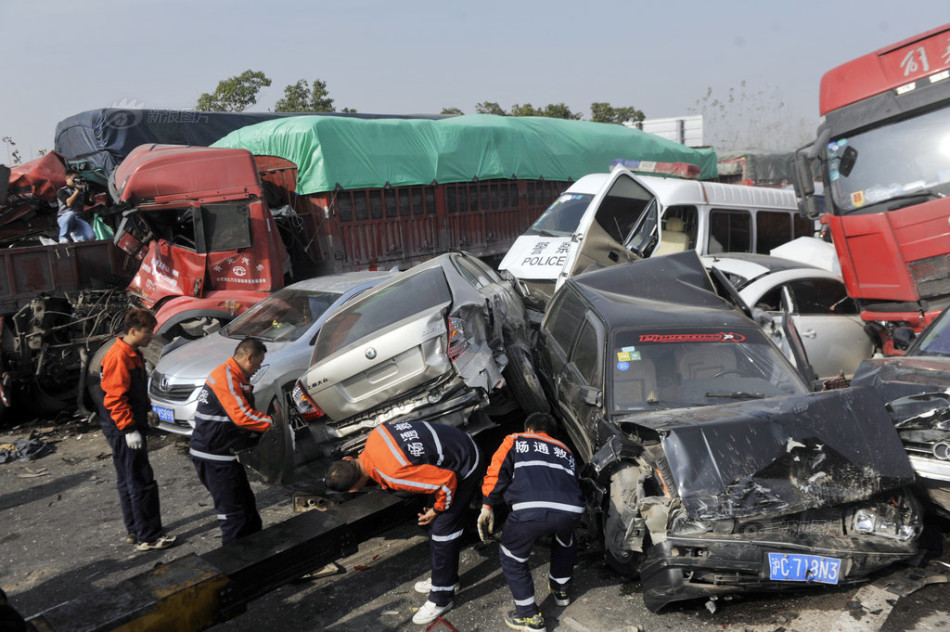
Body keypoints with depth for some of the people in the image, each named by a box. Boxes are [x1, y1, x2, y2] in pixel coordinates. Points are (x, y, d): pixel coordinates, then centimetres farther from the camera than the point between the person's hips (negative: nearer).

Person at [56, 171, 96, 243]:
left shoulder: (81, 191, 21)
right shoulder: (62, 190, 6)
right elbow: (69, 203, -10)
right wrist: (77, 190, -7)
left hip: (78, 219, 4)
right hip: (64, 218, -4)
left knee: (91, 236, -22)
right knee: (71, 214, -43)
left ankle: (74, 234, 15)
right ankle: (63, 239, -25)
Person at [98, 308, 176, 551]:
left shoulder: (133, 354, 13)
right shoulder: (118, 357, -19)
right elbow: (115, 398, -23)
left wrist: (147, 410, 20)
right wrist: (129, 429, -23)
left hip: (132, 426, 11)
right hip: (122, 430, -11)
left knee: (129, 481, 17)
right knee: (142, 483, -6)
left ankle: (135, 531, 27)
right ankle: (148, 537, 1)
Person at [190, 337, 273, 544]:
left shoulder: (237, 378, 17)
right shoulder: (225, 377, -19)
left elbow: (249, 412, 23)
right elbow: (242, 416, -27)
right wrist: (273, 424, -19)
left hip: (225, 455, 11)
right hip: (213, 457, -11)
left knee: (246, 504, 18)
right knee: (233, 512, -4)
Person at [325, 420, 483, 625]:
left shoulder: (393, 475, -34)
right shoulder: (374, 435, -13)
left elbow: (447, 481, -29)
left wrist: (436, 510, -8)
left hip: (465, 467, -9)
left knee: (443, 530, -4)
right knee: (439, 526, 20)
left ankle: (441, 599, 11)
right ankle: (447, 578, 38)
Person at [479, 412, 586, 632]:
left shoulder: (515, 440, 27)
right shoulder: (564, 450, 36)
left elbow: (496, 472, 13)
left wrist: (487, 507, 16)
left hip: (530, 509, -4)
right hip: (571, 510, 4)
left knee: (512, 556, 22)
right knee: (565, 542, 39)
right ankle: (561, 589, 54)